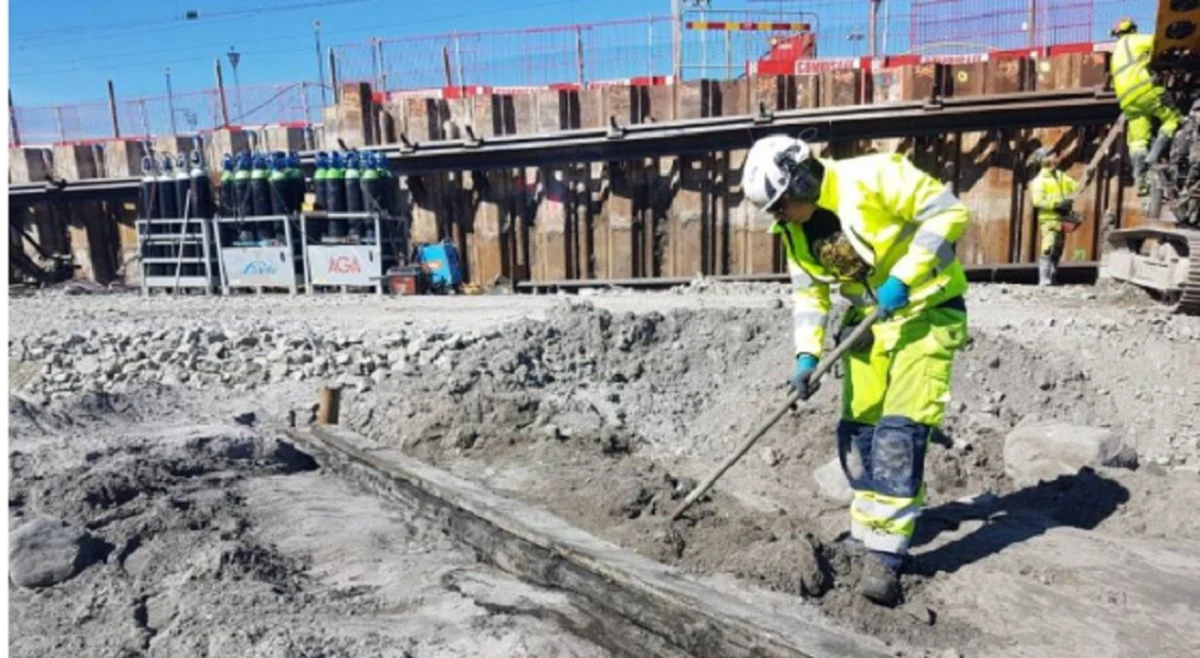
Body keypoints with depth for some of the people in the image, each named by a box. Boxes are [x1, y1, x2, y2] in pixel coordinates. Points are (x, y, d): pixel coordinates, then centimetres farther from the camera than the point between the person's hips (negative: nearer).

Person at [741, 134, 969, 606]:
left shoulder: (873, 177, -21)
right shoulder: (797, 230, 0)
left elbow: (947, 212, -19)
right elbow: (809, 293, 5)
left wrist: (903, 276, -26)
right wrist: (807, 353, -8)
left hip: (925, 311, -7)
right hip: (870, 319, 7)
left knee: (900, 430, -14)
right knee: (858, 429, 7)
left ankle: (885, 555, -8)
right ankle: (866, 534, 23)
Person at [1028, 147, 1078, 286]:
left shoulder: (1061, 176, 17)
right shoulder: (1039, 180, -4)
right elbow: (1037, 201, -15)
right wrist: (1057, 204, -22)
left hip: (1062, 219, 8)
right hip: (1049, 219, -8)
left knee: (1057, 250, 11)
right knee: (1048, 250, -18)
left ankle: (1053, 279, 18)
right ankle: (1044, 280, -20)